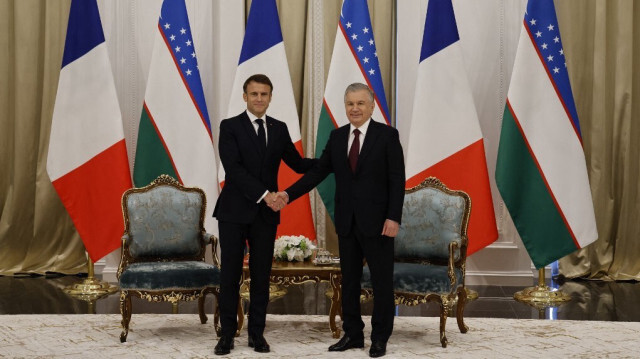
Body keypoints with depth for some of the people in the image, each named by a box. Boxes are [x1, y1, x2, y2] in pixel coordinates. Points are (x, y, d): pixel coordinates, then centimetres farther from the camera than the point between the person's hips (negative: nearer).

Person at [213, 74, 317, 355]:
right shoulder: (230, 126, -5)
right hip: (234, 210, -3)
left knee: (261, 274, 7)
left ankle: (257, 332, 18)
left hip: (266, 213, 3)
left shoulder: (279, 129, 8)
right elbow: (234, 168, -15)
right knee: (230, 273, 3)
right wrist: (265, 194, -22)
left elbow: (297, 163, 13)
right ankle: (227, 333, 13)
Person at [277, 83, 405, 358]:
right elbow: (318, 172, 4)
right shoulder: (337, 137, 7)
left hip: (376, 220, -4)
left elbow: (397, 180, -9)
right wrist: (289, 194, -7)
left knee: (382, 280, 4)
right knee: (349, 280, 11)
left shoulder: (387, 135, -6)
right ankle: (352, 334, 21)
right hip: (346, 221, 5)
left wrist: (393, 217, -16)